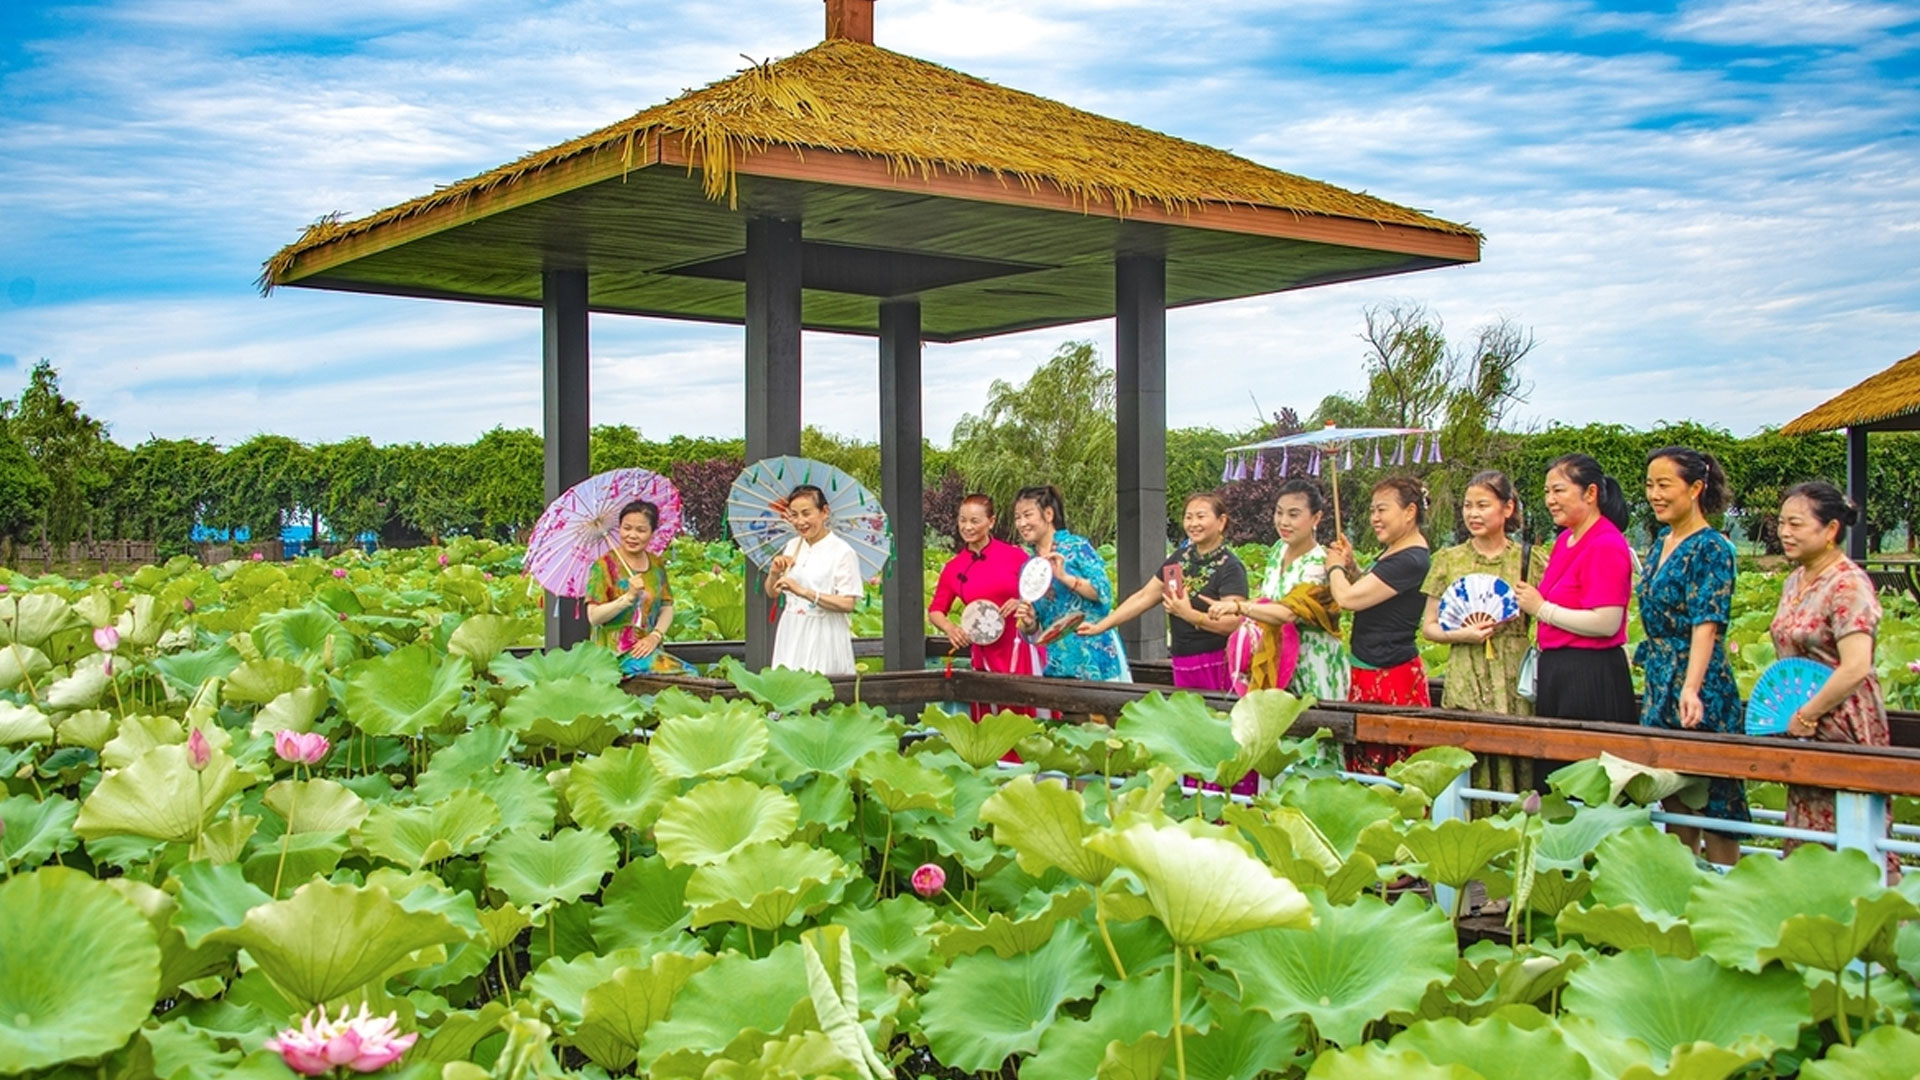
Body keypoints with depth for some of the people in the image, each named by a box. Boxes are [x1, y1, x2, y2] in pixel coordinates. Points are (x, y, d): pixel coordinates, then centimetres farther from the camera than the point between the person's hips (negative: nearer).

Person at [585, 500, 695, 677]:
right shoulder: (604, 565, -4)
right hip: (615, 653, -6)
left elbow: (667, 608, 12)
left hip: (647, 648, 6)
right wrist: (629, 597, -23)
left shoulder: (657, 565, 13)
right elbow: (594, 617, -11)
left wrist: (655, 636, -7)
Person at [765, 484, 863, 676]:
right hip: (791, 636, 5)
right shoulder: (792, 547, 9)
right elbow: (772, 593, 16)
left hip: (824, 638, -5)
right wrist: (774, 573, -5)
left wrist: (803, 591, -24)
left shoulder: (841, 552, -10)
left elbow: (847, 604, -17)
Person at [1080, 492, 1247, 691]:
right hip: (1182, 665, 6)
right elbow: (1143, 598, 14)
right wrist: (1099, 627, 11)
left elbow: (1233, 623, -18)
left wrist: (1189, 614, -22)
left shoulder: (1230, 567, -9)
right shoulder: (1180, 558, 11)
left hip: (1217, 666, -6)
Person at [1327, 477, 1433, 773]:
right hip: (1367, 675, 10)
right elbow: (1368, 594, 26)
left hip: (1390, 678, -10)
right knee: (1359, 768, 10)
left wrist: (1336, 566, -1)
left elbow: (1348, 598, -20)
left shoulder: (1411, 561, -18)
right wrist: (1350, 564, 10)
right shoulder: (1394, 553, 13)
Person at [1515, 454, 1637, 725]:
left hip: (1592, 679, -9)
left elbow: (1606, 623, -21)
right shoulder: (1564, 539, 13)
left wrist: (1541, 608, -14)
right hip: (1555, 672, 9)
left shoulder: (1607, 546, -14)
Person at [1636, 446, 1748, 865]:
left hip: (1697, 691, -8)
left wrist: (1691, 688, -32)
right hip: (1659, 684, 8)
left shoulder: (1710, 548, -12)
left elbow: (1706, 624, -22)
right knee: (1674, 802, 13)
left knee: (1714, 802, -1)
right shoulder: (1660, 545, 12)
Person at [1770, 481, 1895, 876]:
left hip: (1843, 729, -8)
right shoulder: (1795, 581, 11)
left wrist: (1804, 716, -17)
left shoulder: (1848, 585, -15)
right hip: (1808, 732, 8)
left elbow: (1855, 668, -24)